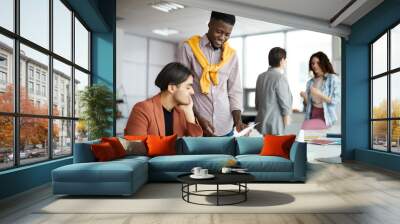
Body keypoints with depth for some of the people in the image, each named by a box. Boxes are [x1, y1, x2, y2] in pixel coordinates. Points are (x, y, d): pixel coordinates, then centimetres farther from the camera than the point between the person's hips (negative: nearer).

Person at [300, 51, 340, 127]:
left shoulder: (333, 79, -1)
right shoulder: (310, 82, 13)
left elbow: (336, 100, -8)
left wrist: (319, 94, -18)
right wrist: (305, 97, -6)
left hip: (326, 116, -3)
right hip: (312, 114, 3)